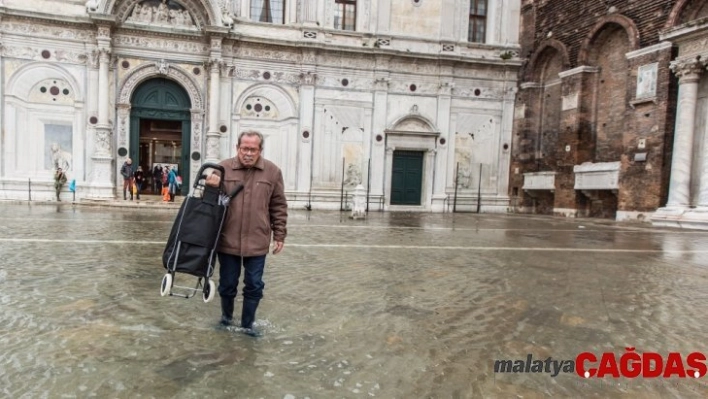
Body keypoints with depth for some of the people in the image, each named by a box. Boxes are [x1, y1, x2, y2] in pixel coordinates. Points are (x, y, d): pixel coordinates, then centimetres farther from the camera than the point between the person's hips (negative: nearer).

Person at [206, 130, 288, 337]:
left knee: (254, 286, 9)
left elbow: (279, 207, 3)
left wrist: (279, 235, 2)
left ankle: (247, 324, 28)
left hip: (257, 241, 0)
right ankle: (226, 316, 40)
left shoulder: (272, 172, -1)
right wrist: (211, 188, -15)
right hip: (228, 240, 0)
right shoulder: (224, 168, -2)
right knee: (227, 284, 15)